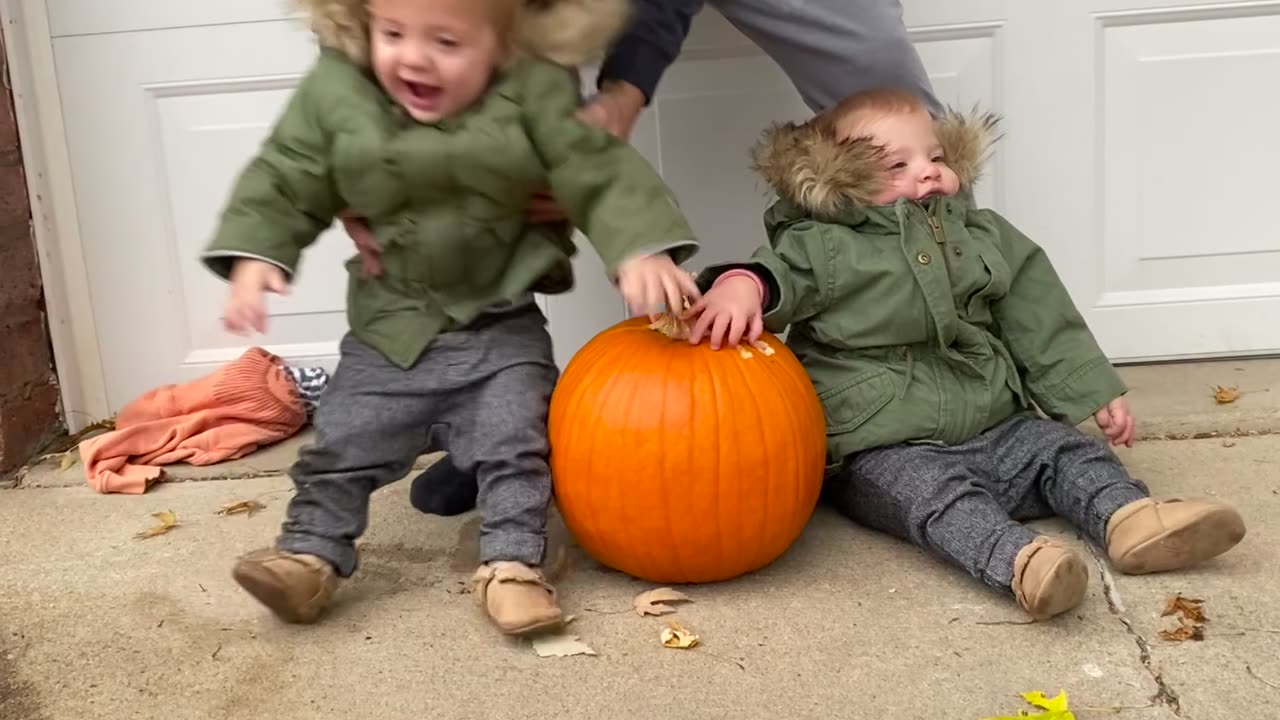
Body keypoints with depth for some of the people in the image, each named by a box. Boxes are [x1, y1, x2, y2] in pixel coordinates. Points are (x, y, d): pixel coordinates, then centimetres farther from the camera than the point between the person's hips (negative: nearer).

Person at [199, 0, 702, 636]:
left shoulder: (536, 93, -16)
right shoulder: (334, 93, -10)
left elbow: (602, 175, -17)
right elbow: (284, 184, -3)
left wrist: (640, 251, -32)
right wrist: (253, 255, -17)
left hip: (502, 324, -1)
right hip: (390, 330, 2)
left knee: (512, 441, -3)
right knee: (343, 443, 3)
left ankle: (511, 563, 7)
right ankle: (310, 552, 14)